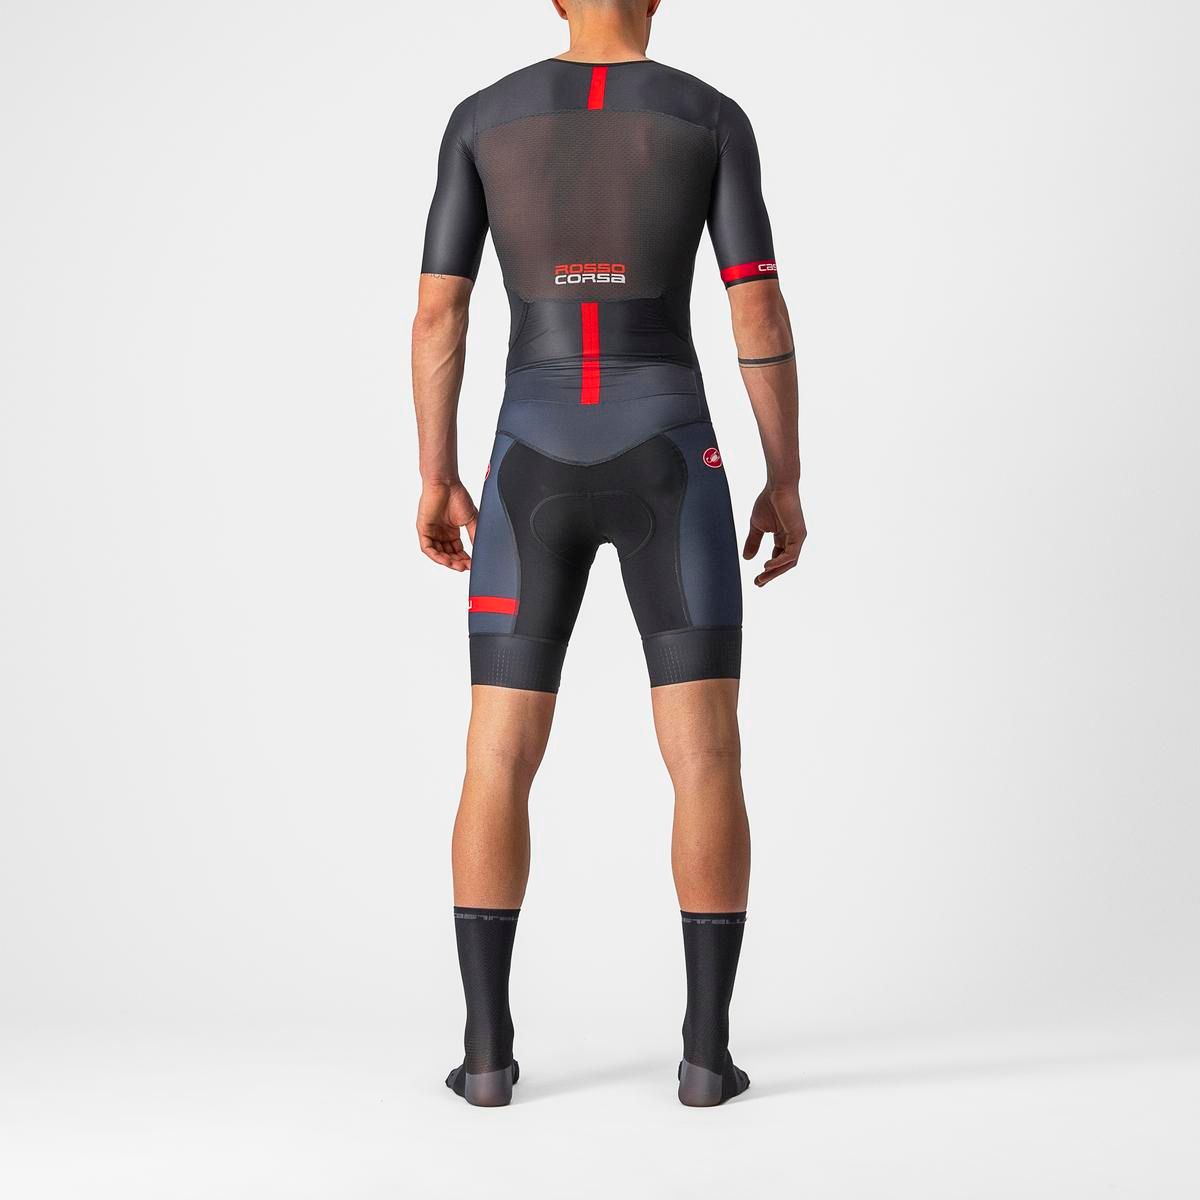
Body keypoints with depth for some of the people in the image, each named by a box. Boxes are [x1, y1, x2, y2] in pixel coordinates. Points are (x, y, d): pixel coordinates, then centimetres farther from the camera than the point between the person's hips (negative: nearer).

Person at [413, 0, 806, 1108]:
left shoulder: (481, 118, 7)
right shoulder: (713, 116, 3)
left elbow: (436, 316, 4)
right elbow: (761, 315, -3)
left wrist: (436, 481, 12)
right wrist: (787, 483, 4)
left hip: (535, 468, 1)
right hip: (668, 465, -1)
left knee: (500, 759, 7)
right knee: (708, 758, 4)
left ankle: (489, 1050, 4)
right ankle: (709, 1049, 2)